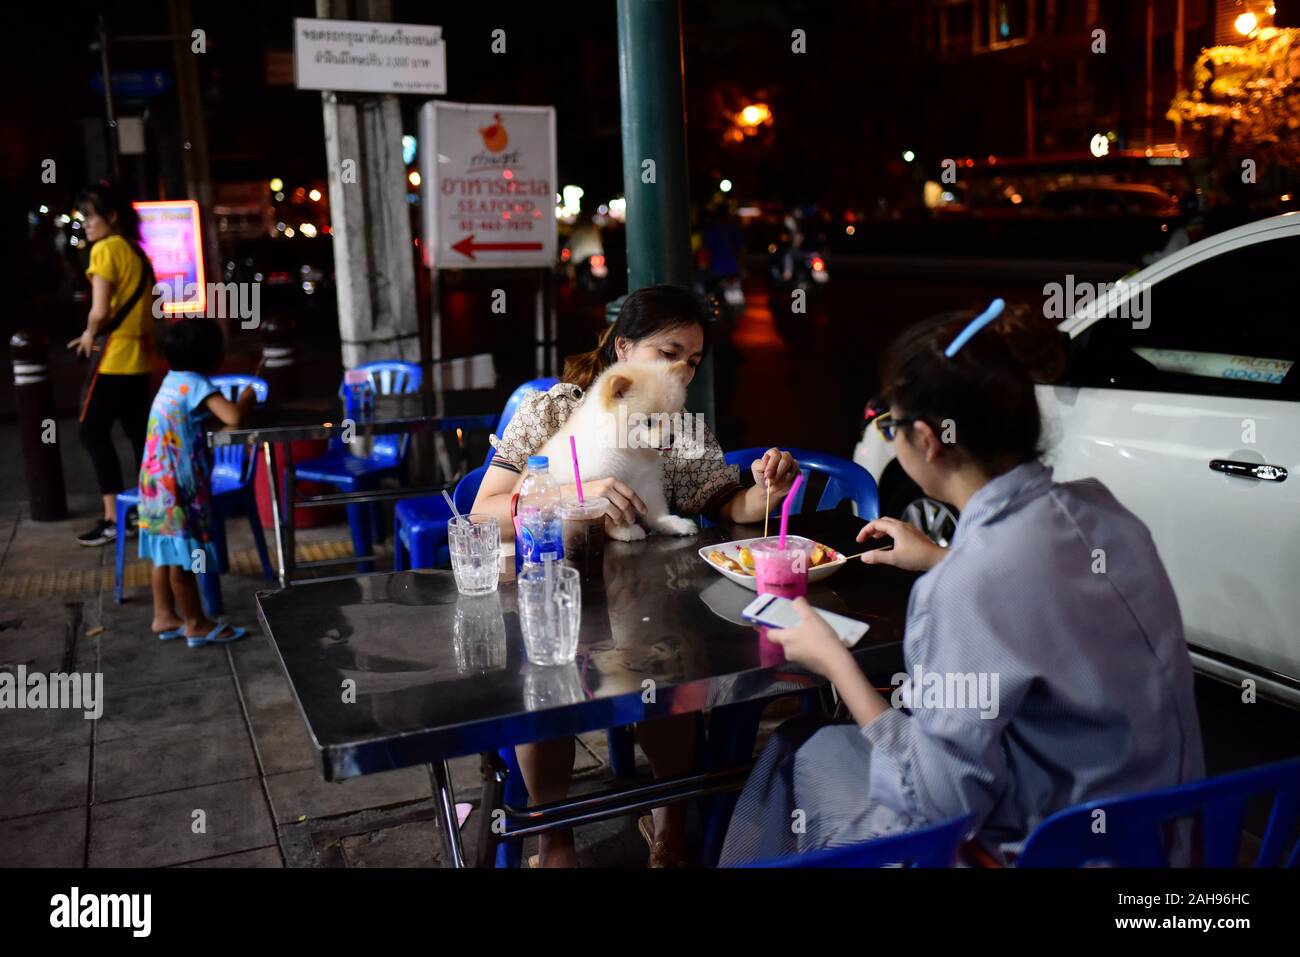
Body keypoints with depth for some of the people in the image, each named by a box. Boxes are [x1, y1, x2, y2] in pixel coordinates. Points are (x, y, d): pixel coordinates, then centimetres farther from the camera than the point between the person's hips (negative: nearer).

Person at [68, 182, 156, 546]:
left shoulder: (105, 249, -11)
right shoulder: (137, 252, 14)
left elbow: (100, 311, -17)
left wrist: (88, 336, 0)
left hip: (113, 355, -8)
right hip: (138, 354, 8)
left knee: (93, 432, -2)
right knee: (138, 432, 12)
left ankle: (113, 519, -4)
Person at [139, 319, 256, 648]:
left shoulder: (173, 380, 12)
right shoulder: (196, 384, -15)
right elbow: (233, 417, -27)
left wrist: (236, 403, 9)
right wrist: (247, 398, -8)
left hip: (158, 481, 9)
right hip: (177, 485, -9)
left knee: (165, 552, 15)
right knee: (183, 556, -1)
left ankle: (165, 617, 24)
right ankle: (196, 624, 7)